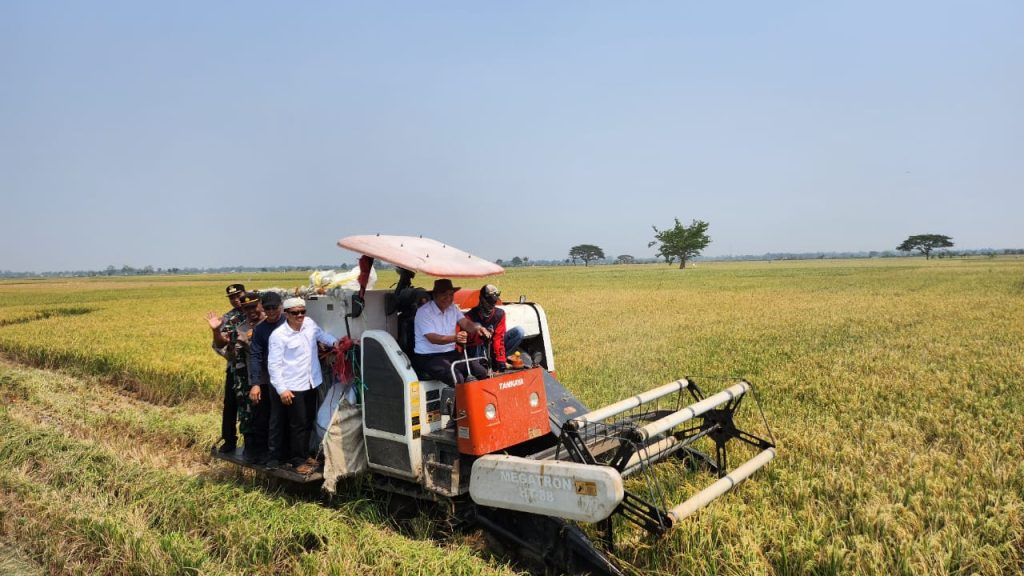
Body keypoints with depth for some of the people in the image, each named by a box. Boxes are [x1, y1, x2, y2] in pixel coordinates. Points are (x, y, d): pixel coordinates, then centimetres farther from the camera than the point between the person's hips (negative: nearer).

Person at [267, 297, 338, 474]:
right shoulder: (278, 335, -15)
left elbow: (322, 335, 24)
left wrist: (335, 342, 7)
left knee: (309, 421, 16)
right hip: (292, 387, -6)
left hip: (311, 383, 7)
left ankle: (305, 454, 32)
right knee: (298, 424, -2)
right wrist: (282, 389, -19)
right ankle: (297, 460, 11)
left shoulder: (309, 323, 2)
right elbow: (274, 365, -15)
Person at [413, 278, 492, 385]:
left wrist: (477, 328, -26)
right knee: (457, 379, -30)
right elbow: (432, 338, -21)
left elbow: (465, 322, -3)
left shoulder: (453, 308, 11)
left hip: (451, 354, 7)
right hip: (428, 357, -6)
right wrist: (454, 338, -38)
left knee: (483, 374, -10)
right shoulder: (424, 312, -11)